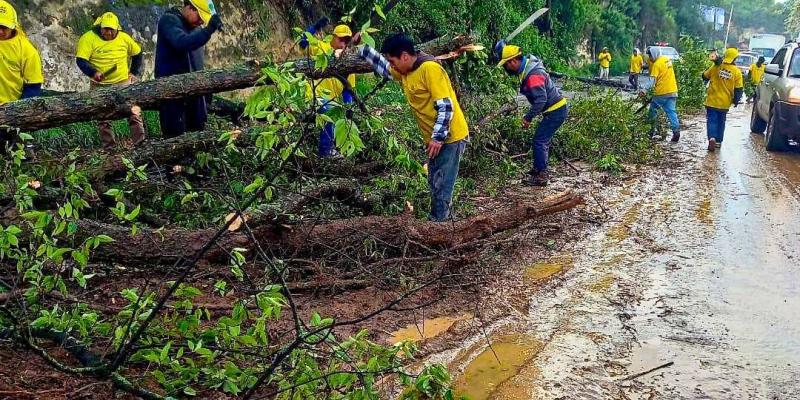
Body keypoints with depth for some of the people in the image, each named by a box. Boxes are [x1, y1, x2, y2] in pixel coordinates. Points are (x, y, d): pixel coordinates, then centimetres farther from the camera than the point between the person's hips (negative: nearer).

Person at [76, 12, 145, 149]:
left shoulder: (124, 38, 0)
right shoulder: (88, 38, -10)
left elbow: (137, 54, 17)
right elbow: (80, 60, -15)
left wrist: (134, 72, 10)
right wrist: (93, 72, -31)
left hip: (124, 82, 1)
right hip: (100, 85, -1)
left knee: (133, 112, -4)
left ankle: (140, 141, 0)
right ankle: (108, 146, 9)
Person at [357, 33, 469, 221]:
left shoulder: (430, 69, -19)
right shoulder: (403, 72, 8)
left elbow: (446, 106, -22)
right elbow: (382, 66, 28)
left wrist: (438, 138, -24)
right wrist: (362, 49, 21)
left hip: (450, 137, -9)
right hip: (435, 139, 9)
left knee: (442, 187, -9)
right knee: (435, 184, 11)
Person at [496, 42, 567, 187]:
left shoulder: (533, 75, -27)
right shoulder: (527, 67, 3)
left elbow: (541, 99, -29)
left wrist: (528, 117, -21)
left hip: (556, 111, -10)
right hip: (555, 109, 10)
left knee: (539, 142, -7)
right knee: (543, 141, 19)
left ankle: (542, 177, -2)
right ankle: (539, 169, 31)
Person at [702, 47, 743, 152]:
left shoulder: (716, 67, -9)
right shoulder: (737, 72, -5)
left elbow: (705, 76, 7)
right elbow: (739, 89, -3)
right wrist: (736, 100, 12)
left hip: (712, 101, -2)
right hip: (725, 103, 2)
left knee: (712, 120, 0)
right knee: (721, 121, 17)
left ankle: (712, 138, -22)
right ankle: (718, 141, 23)